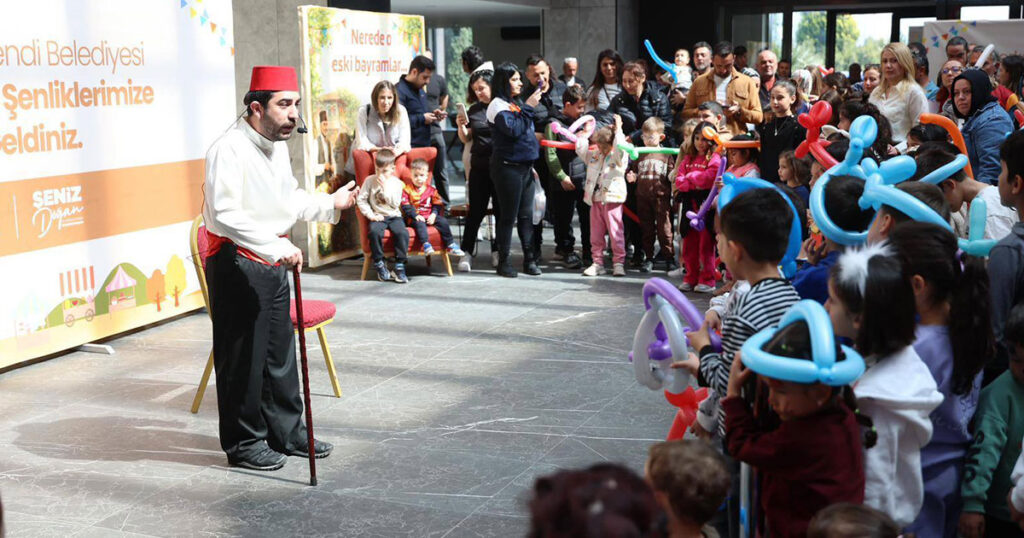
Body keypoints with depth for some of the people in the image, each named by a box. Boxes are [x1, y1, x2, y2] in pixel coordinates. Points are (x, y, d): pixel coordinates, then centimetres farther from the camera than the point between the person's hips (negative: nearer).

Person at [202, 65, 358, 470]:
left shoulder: (278, 146, 10)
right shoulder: (229, 150, -20)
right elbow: (226, 215, -28)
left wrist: (331, 202, 8)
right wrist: (277, 246, -34)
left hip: (272, 261, 9)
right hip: (235, 264, -9)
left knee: (280, 351, 16)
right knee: (242, 356, 1)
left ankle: (287, 432, 29)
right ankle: (243, 444, 15)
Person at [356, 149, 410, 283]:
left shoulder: (396, 183, 4)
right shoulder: (370, 181, 4)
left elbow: (395, 204, -8)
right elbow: (361, 200, 2)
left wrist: (385, 187, -13)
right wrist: (370, 214, -9)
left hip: (394, 216, 1)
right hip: (377, 217, 0)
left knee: (402, 232, -30)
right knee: (374, 232, -34)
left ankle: (400, 266, -18)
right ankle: (379, 264, -15)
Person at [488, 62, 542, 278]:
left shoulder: (517, 103, 17)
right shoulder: (498, 105, -9)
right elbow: (513, 130, -22)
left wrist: (531, 164, 21)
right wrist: (528, 107, -18)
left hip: (524, 166, 8)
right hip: (507, 168, -8)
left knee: (526, 215, 9)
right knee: (508, 215, -3)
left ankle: (530, 260, 13)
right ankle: (503, 261, 4)